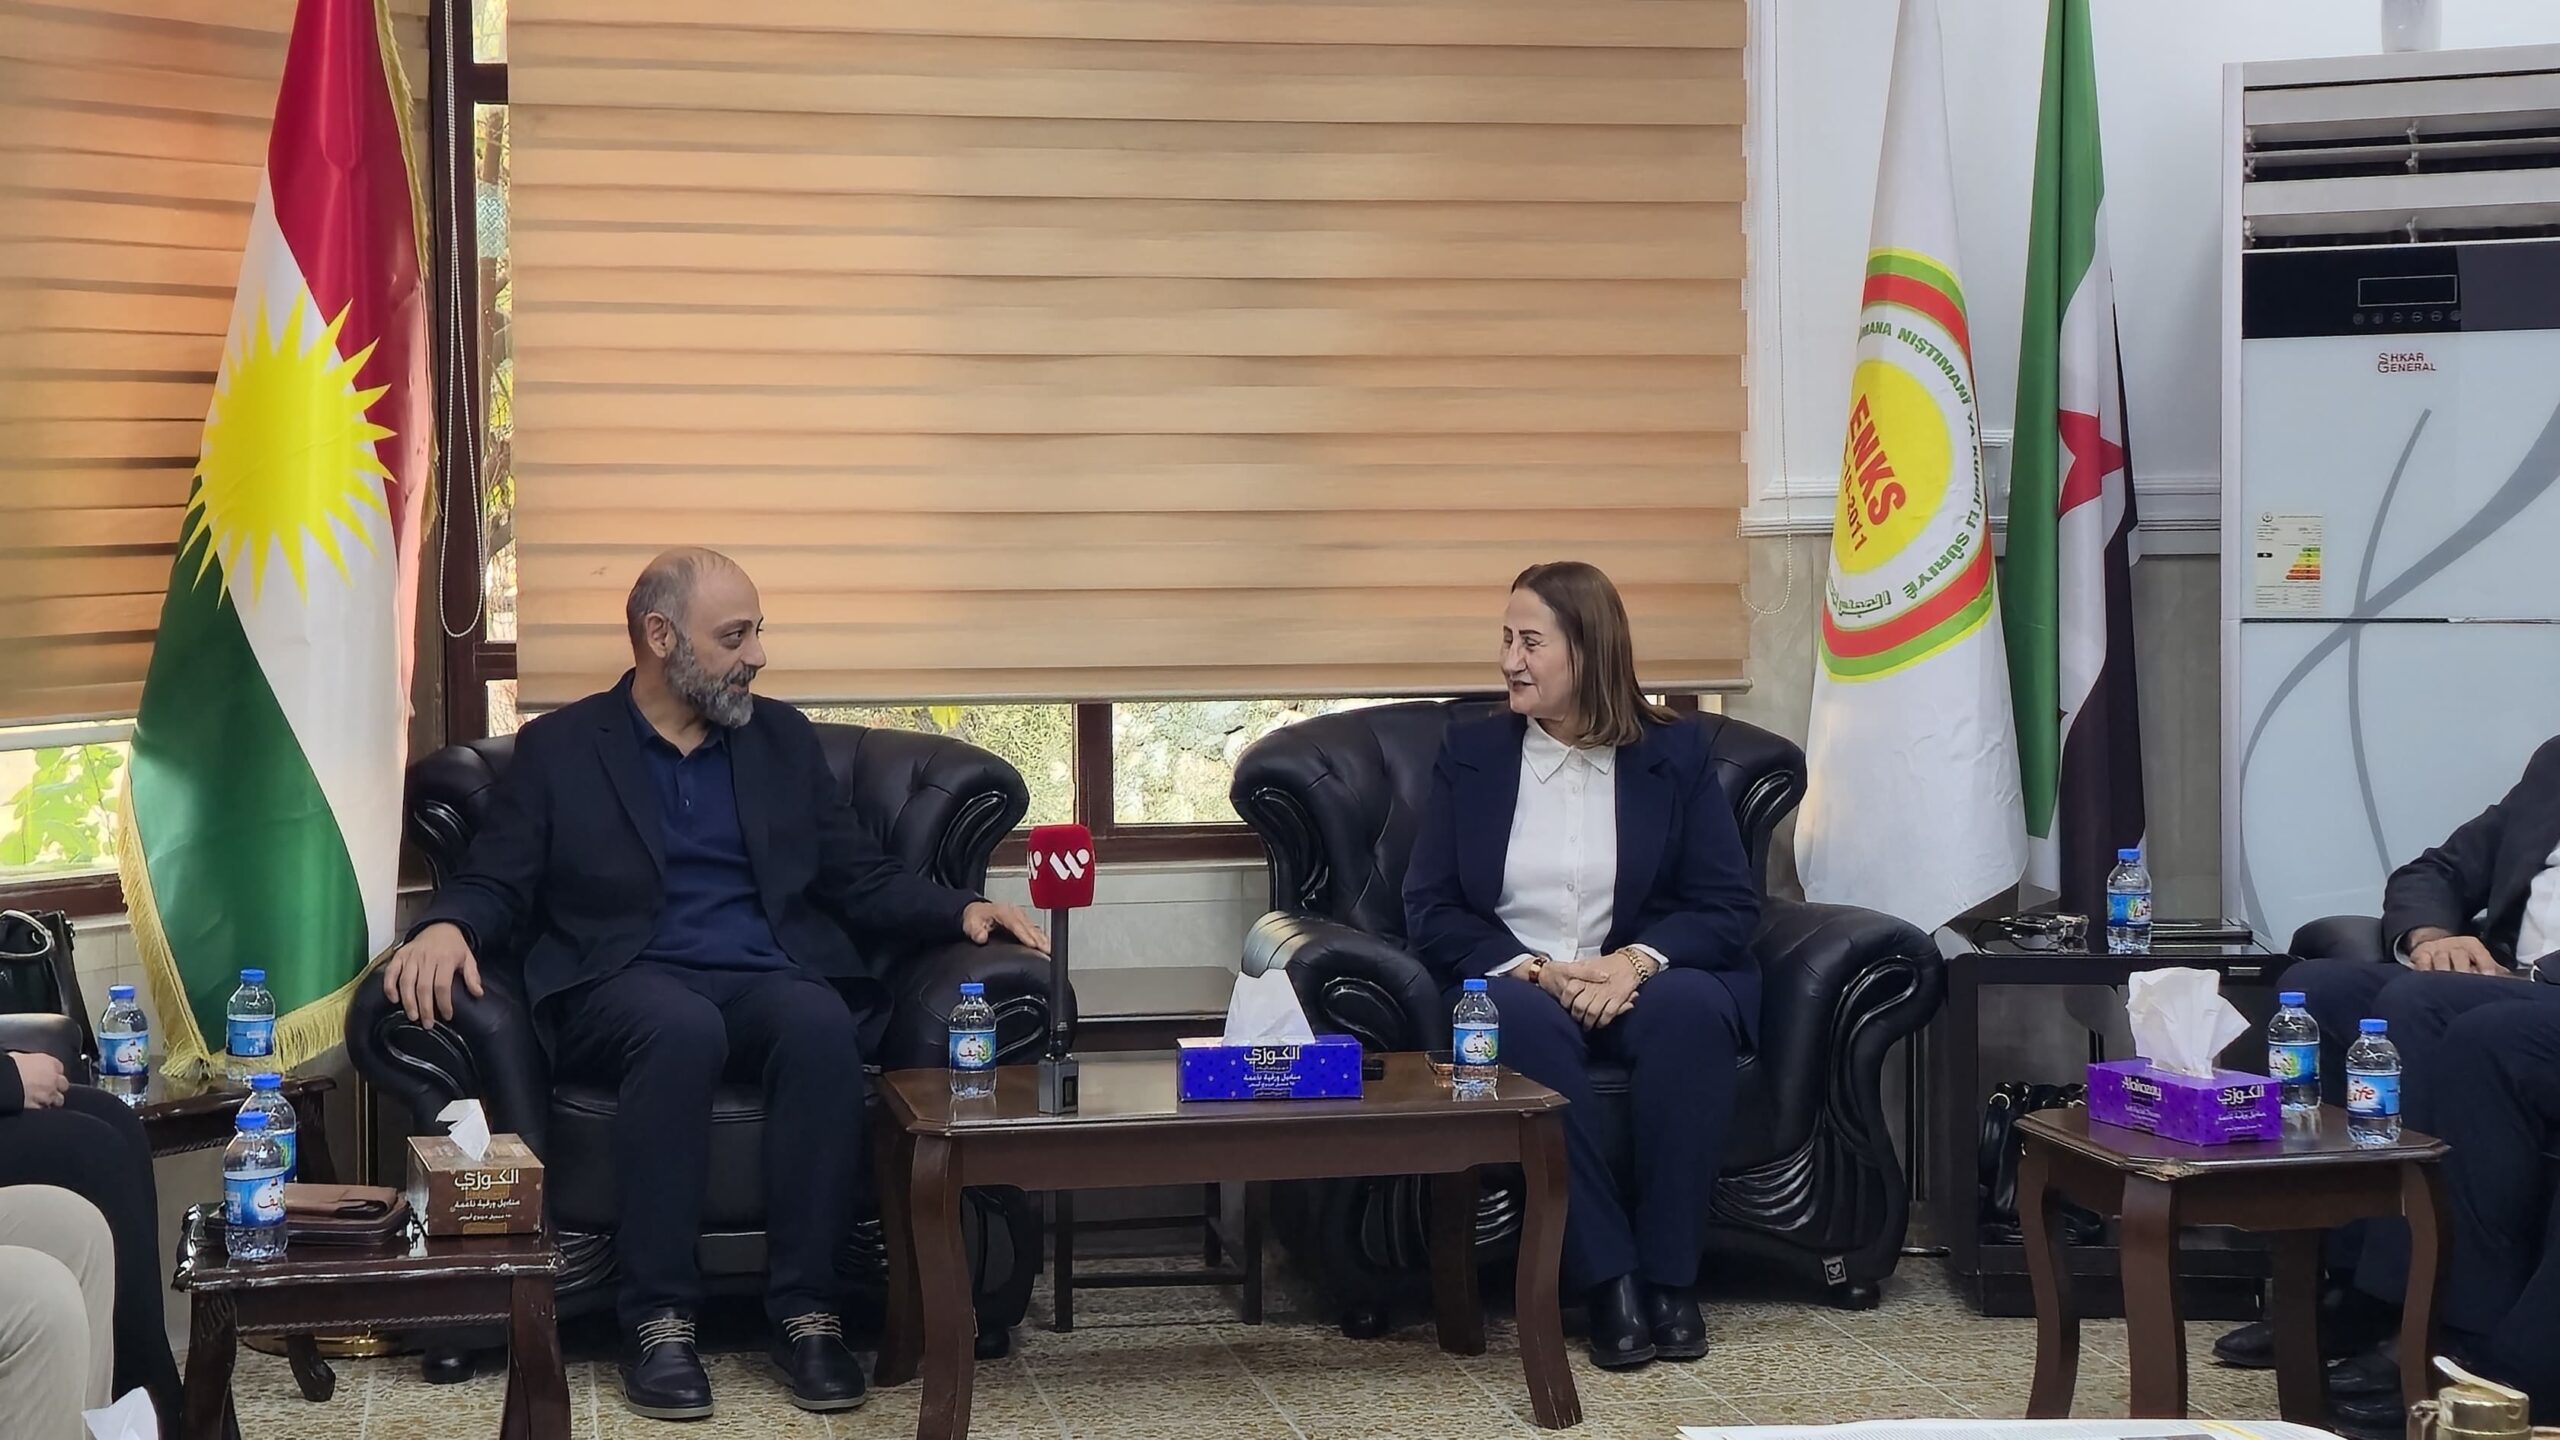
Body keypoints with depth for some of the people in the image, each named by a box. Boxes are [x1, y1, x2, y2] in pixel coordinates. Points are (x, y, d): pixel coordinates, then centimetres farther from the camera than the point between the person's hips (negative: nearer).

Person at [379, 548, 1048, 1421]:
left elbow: (860, 880, 17)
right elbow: (497, 884, 6)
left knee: (823, 1024, -34)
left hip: (767, 979, 2)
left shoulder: (783, 739, 19)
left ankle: (806, 1309, -29)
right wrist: (447, 926, -18)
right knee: (682, 1028, -38)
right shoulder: (556, 748, 11)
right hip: (626, 983, -2)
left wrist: (961, 911, -1)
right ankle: (659, 1318, -31)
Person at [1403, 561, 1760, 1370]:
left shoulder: (1675, 753, 9)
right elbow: (1430, 910, 3)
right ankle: (1607, 1280, -33)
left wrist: (1635, 961, -18)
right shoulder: (1470, 753, 11)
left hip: (1643, 981, 0)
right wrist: (1535, 971, -14)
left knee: (1688, 1007, -35)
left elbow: (1729, 904, 1)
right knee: (1524, 1020, -36)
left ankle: (1669, 1275, -26)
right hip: (1515, 982, 0)